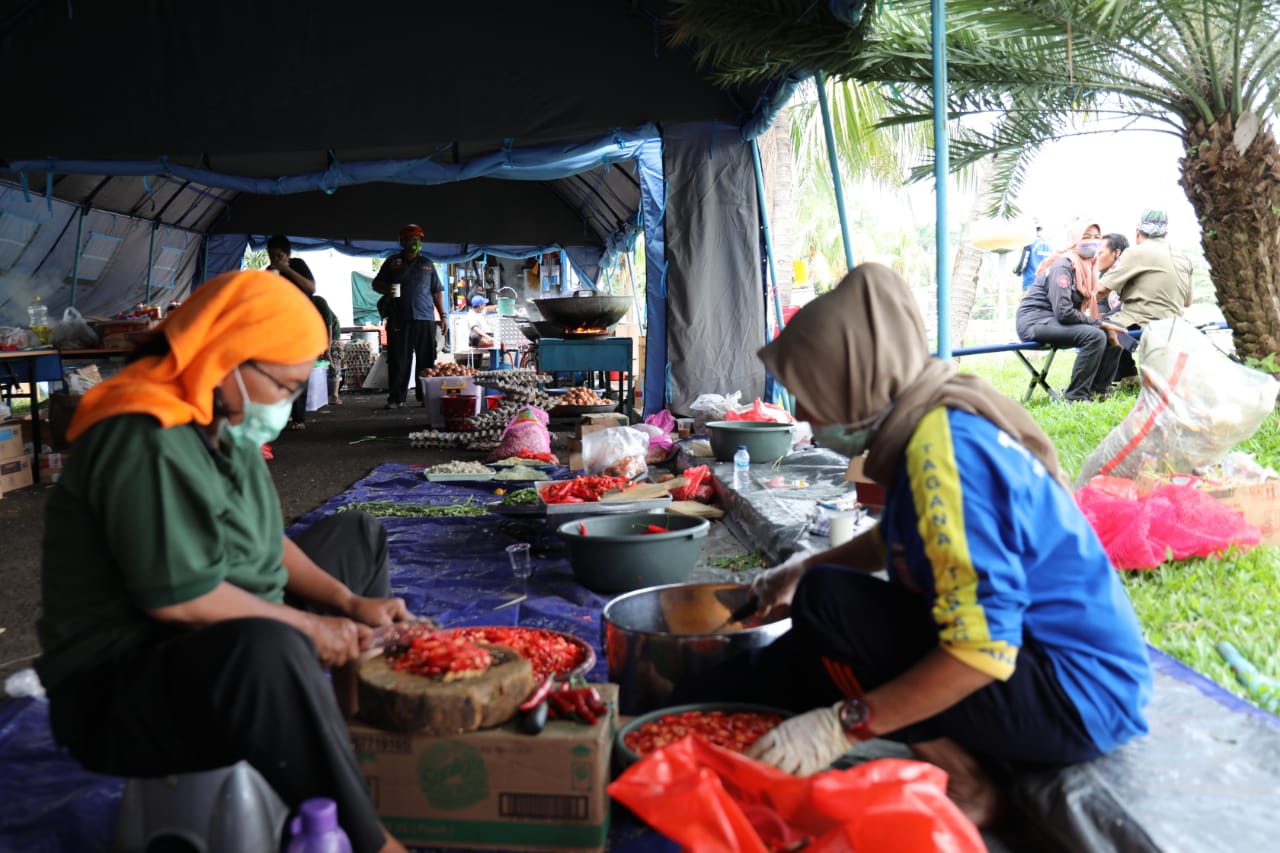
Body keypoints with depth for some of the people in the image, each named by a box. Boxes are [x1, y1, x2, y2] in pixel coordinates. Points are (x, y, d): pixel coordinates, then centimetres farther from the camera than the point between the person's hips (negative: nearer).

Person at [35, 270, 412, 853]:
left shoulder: (223, 424, 5)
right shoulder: (147, 440, -25)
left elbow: (264, 540, 12)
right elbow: (179, 599, -30)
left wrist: (347, 601, 0)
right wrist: (309, 627, -18)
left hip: (235, 649, 10)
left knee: (357, 536, 17)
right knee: (268, 649, -43)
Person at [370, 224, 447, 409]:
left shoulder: (427, 264, 18)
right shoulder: (392, 263, 13)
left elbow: (437, 291, 18)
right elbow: (376, 284, 15)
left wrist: (443, 315, 10)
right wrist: (386, 290, -8)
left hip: (425, 319, 2)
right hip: (399, 319, -1)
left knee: (427, 360, 1)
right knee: (398, 360, -4)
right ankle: (396, 398, 0)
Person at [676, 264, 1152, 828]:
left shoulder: (946, 448, -26)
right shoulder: (928, 423, 3)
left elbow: (982, 649, -31)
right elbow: (899, 538, 24)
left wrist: (844, 725, -27)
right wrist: (805, 568, 23)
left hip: (1073, 697, -9)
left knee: (827, 604, -22)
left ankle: (965, 789, -8)